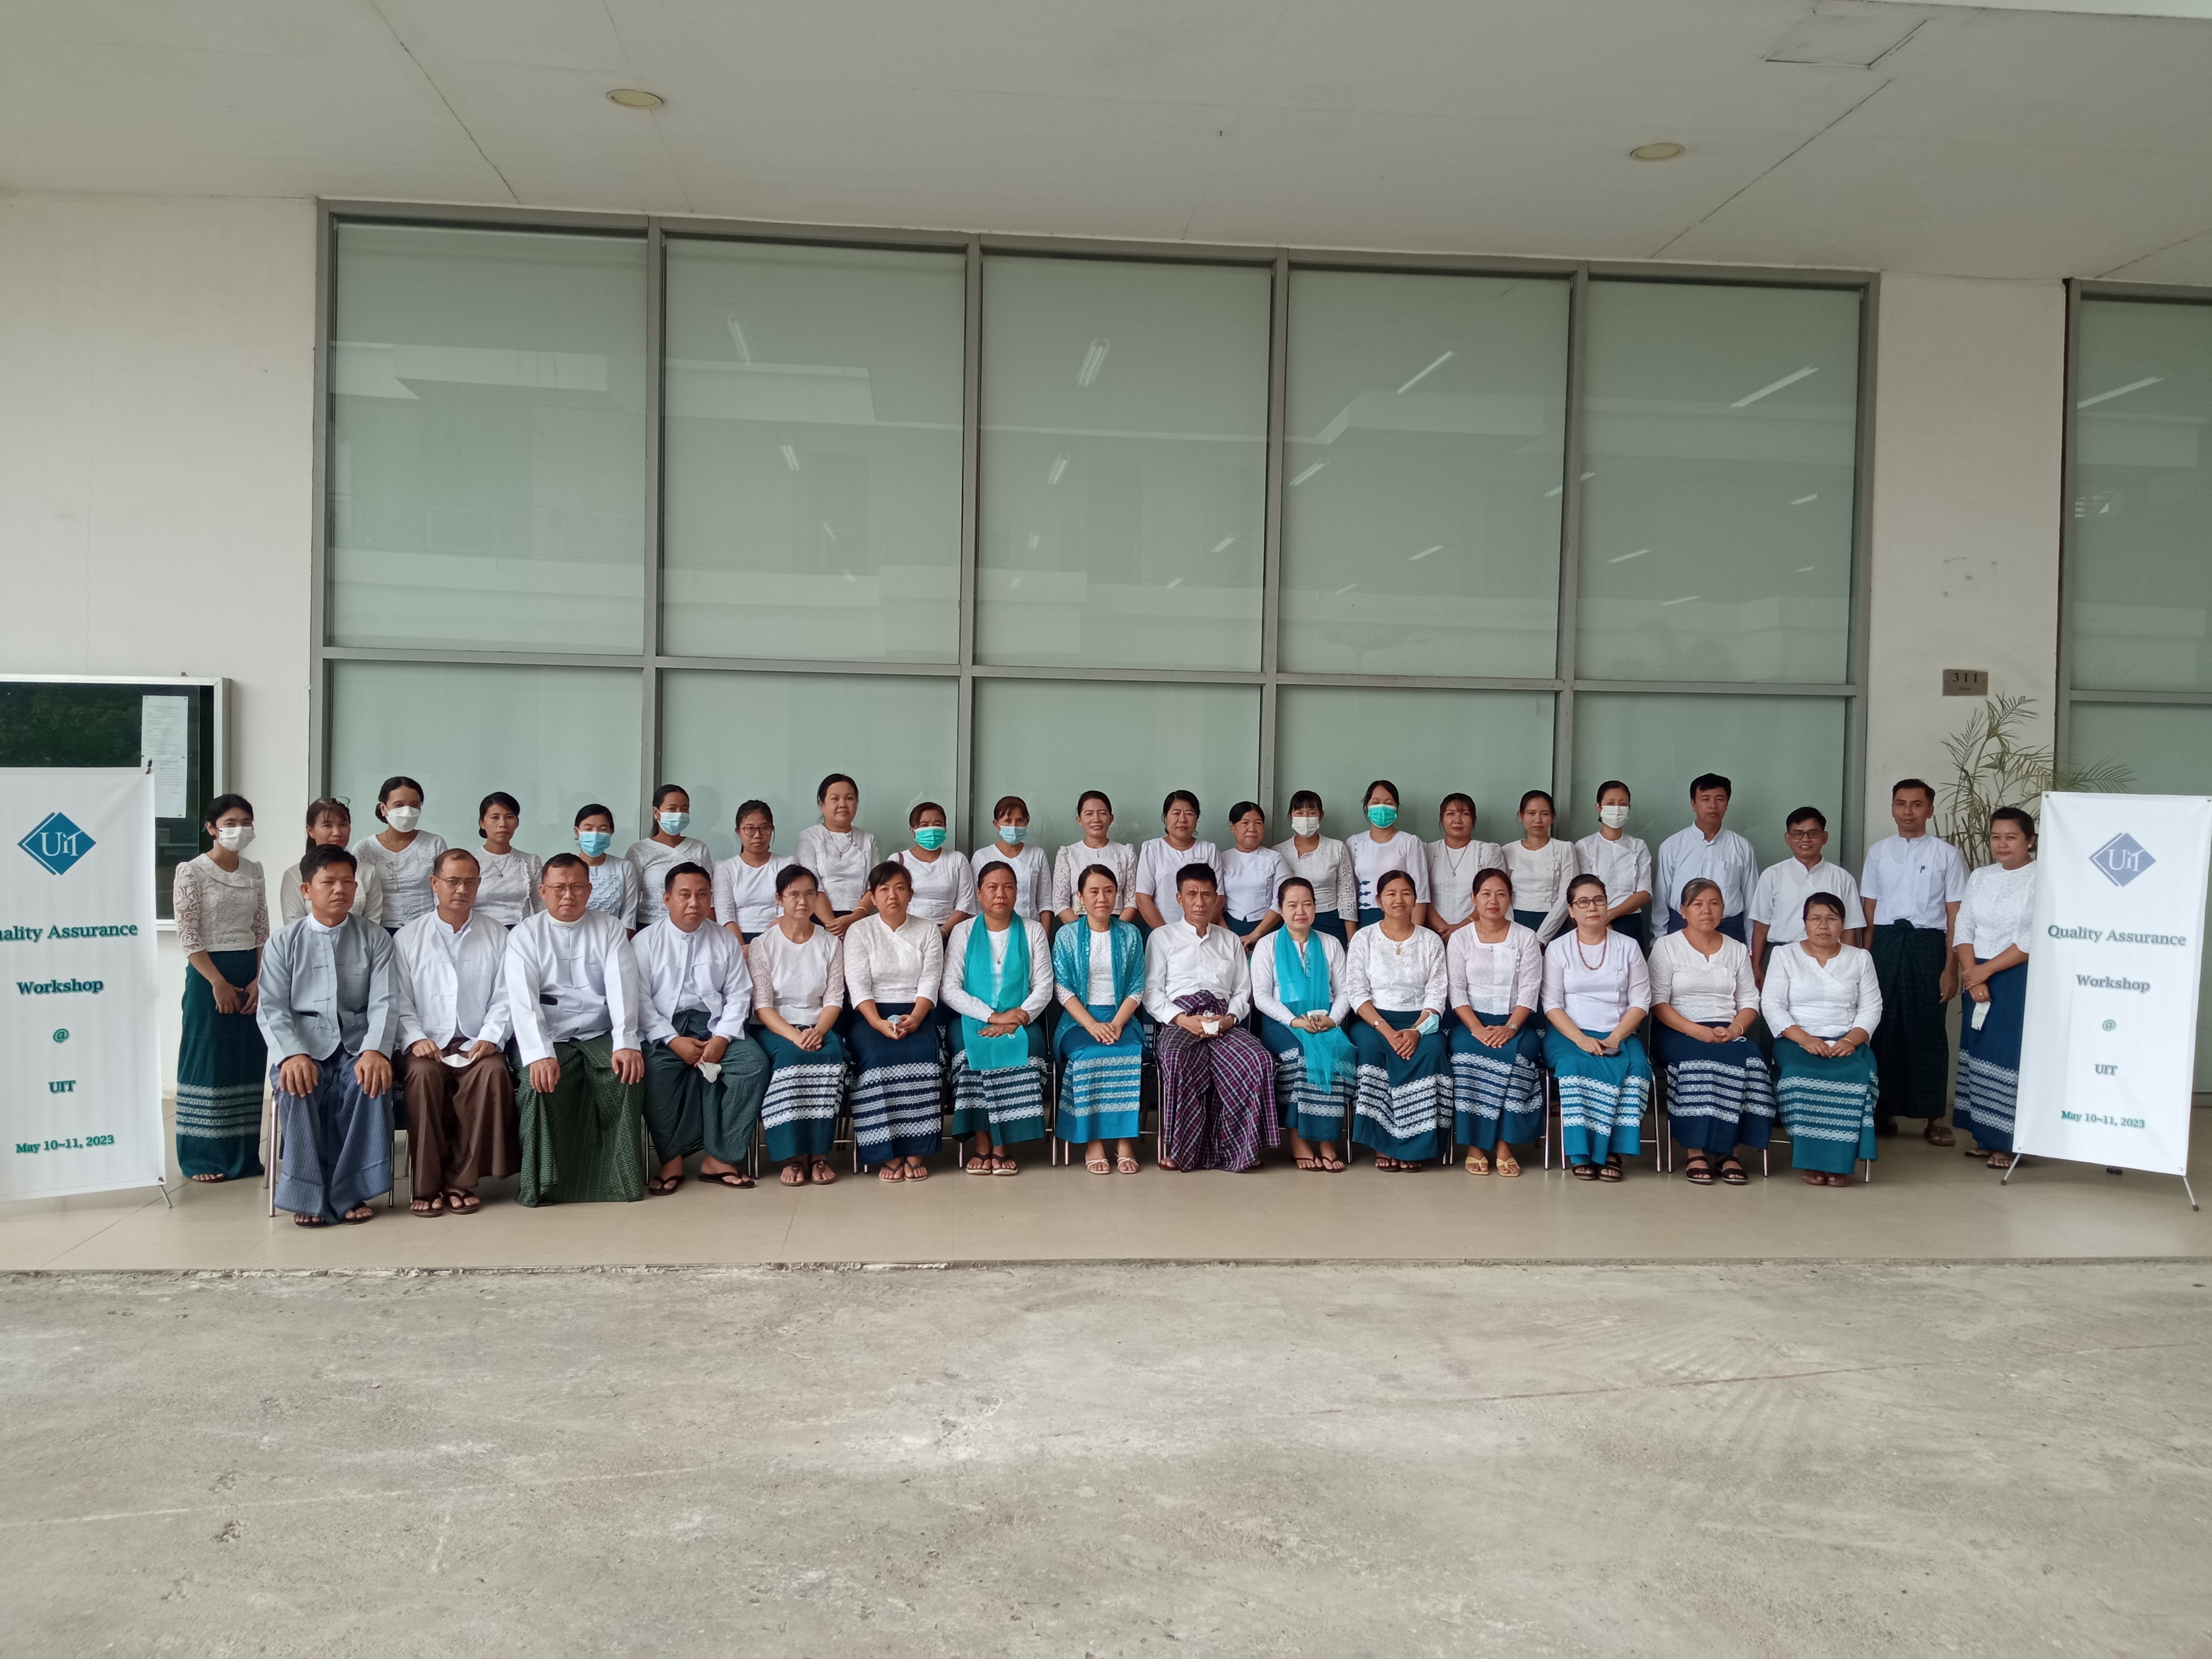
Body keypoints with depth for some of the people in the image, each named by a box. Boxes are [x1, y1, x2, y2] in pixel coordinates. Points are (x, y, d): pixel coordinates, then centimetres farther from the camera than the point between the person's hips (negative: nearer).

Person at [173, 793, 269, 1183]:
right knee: (208, 1062, -1)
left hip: (251, 975, 5)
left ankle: (243, 1155, 15)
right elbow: (187, 938, -10)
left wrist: (259, 979, -2)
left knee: (248, 1063, 7)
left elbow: (263, 931, 10)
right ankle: (202, 1158, 7)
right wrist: (218, 982, -14)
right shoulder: (192, 873, -6)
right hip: (208, 976, -5)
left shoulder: (254, 872, 9)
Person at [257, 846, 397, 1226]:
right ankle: (309, 1197, -20)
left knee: (374, 1083, -32)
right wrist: (292, 1055, -20)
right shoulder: (285, 941, 8)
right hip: (302, 1046, 0)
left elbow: (382, 1003, -2)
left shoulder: (375, 939, 8)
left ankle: (348, 1193, -20)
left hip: (356, 1047, 0)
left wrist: (374, 1051, -22)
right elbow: (271, 1008, -1)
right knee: (297, 1089, -33)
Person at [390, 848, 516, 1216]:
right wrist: (415, 1039, -11)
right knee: (423, 1073, -34)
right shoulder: (408, 938, 11)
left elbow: (504, 999, 7)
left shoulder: (497, 936, 12)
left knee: (493, 1071, -33)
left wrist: (490, 1038, -9)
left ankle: (461, 1181, -24)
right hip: (428, 1044, 0)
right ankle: (427, 1185, -24)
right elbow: (400, 1002, 6)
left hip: (478, 1046, 0)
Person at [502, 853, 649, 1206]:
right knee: (541, 1083, -30)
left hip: (601, 1035, 1)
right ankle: (543, 1182, -15)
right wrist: (539, 1055, -25)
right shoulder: (525, 935, 4)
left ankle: (620, 1176, -16)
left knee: (627, 1075, -27)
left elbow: (622, 987, -4)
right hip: (549, 1037, -1)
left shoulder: (610, 929, 8)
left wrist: (625, 1044, -21)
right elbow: (523, 999, -9)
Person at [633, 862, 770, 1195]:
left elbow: (738, 995, 6)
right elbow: (640, 1000, -2)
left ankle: (719, 1157, -20)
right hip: (663, 1028, -2)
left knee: (754, 1061, -25)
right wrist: (673, 1041, -15)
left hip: (713, 1024, 2)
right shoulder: (645, 942, 6)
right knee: (654, 1068, -34)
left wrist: (722, 1038, -11)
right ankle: (671, 1159, -19)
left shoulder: (725, 942, 12)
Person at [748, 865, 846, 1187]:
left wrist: (818, 1032, -18)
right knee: (791, 1057, -35)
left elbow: (834, 1000, 3)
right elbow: (762, 1005, -5)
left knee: (831, 1055, -32)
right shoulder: (762, 945, 3)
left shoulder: (831, 943, 9)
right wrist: (794, 1036, -21)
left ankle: (819, 1153, -26)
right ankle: (792, 1156, -28)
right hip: (776, 1028, -2)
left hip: (819, 1027, 2)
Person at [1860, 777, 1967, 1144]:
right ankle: (1884, 1110, 13)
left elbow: (1955, 917, -1)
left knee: (1929, 1029, 0)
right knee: (1884, 1027, 3)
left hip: (1928, 943, -2)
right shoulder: (1878, 852, 10)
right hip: (1885, 942, 2)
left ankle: (1934, 1117, 8)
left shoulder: (1946, 855, 2)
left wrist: (1951, 968, -7)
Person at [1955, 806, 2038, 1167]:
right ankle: (1984, 1136, 18)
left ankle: (2008, 1143, 2)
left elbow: (2034, 940, -14)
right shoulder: (1980, 877, 10)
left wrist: (1985, 970, -12)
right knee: (1978, 1054, 8)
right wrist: (1972, 977, -8)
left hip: (2021, 980, -6)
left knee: (2011, 1056, -6)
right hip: (1978, 979, 6)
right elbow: (1964, 929, 5)